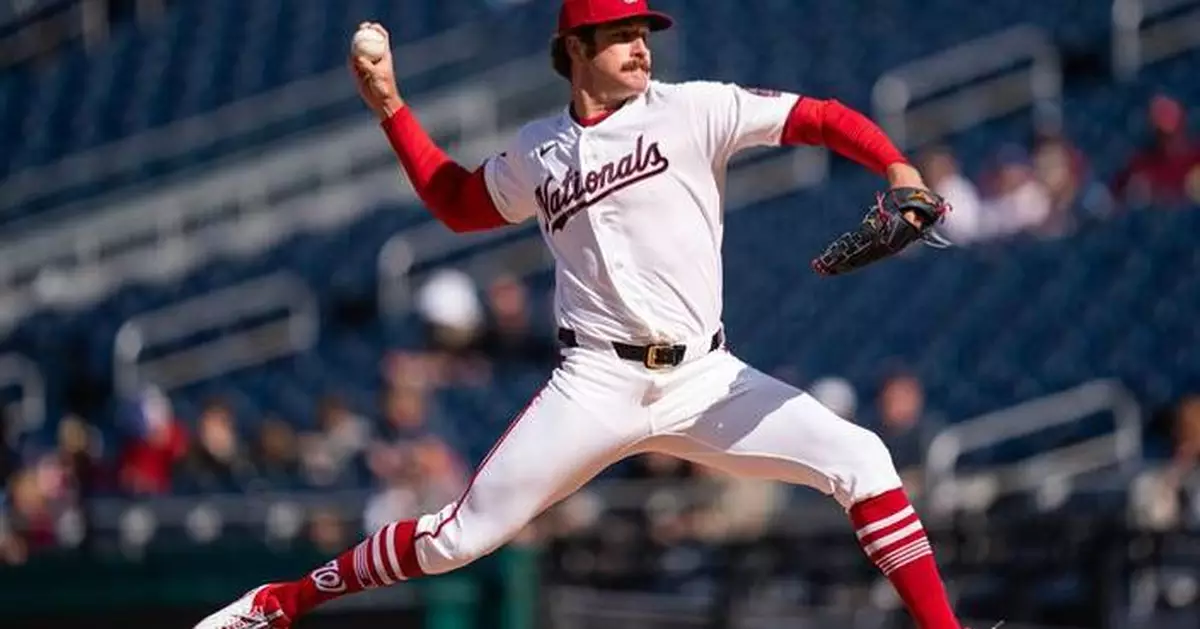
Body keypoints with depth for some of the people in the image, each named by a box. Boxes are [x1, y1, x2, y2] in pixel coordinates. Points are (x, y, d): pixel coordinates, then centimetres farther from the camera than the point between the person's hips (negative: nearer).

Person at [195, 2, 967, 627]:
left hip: (706, 379, 0)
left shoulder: (693, 110, -1)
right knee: (463, 536, -4)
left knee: (859, 459, -18)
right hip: (598, 383, 0)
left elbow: (824, 117, -7)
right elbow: (459, 203, 27)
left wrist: (899, 169, -24)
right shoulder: (539, 151, 9)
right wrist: (390, 107, 21)